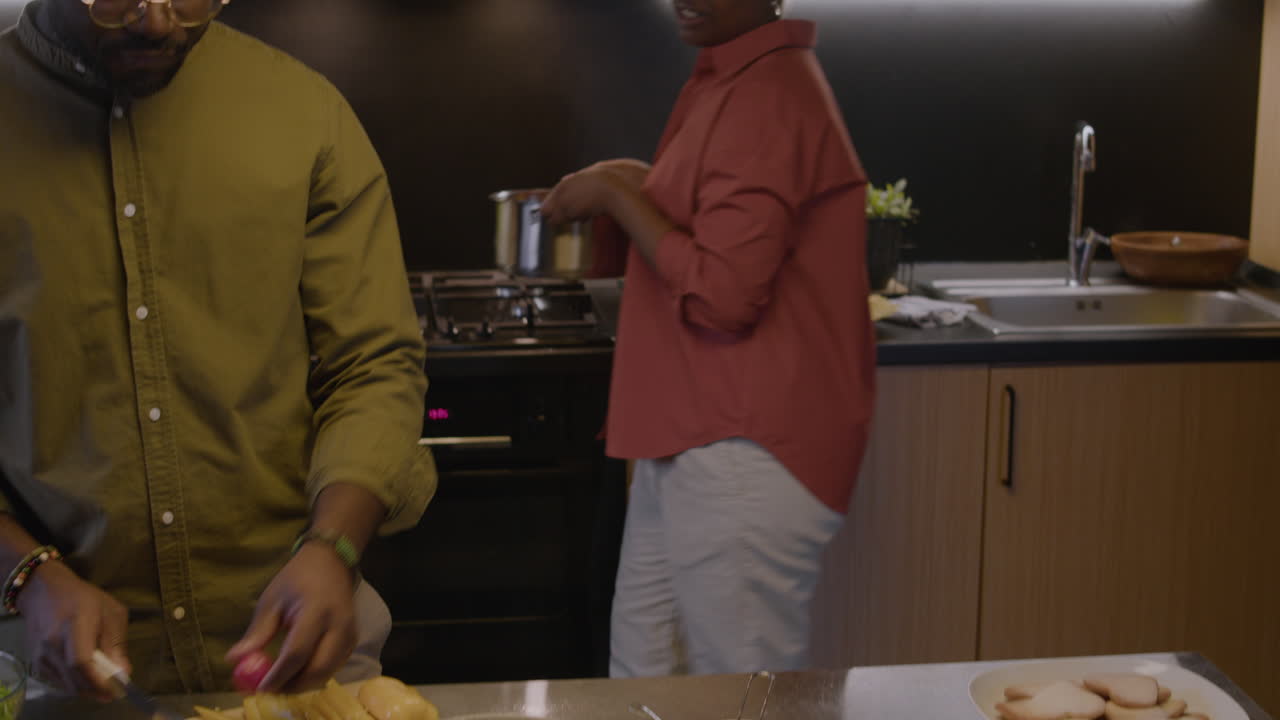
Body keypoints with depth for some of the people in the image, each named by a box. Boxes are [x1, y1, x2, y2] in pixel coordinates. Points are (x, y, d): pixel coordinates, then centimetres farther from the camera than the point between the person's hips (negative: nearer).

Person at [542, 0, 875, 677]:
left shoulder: (766, 97, -17)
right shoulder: (728, 81, 16)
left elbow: (722, 294, -21)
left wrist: (618, 195, -11)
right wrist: (638, 190, 14)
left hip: (745, 460, -11)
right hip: (688, 442, 11)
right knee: (642, 673, 18)